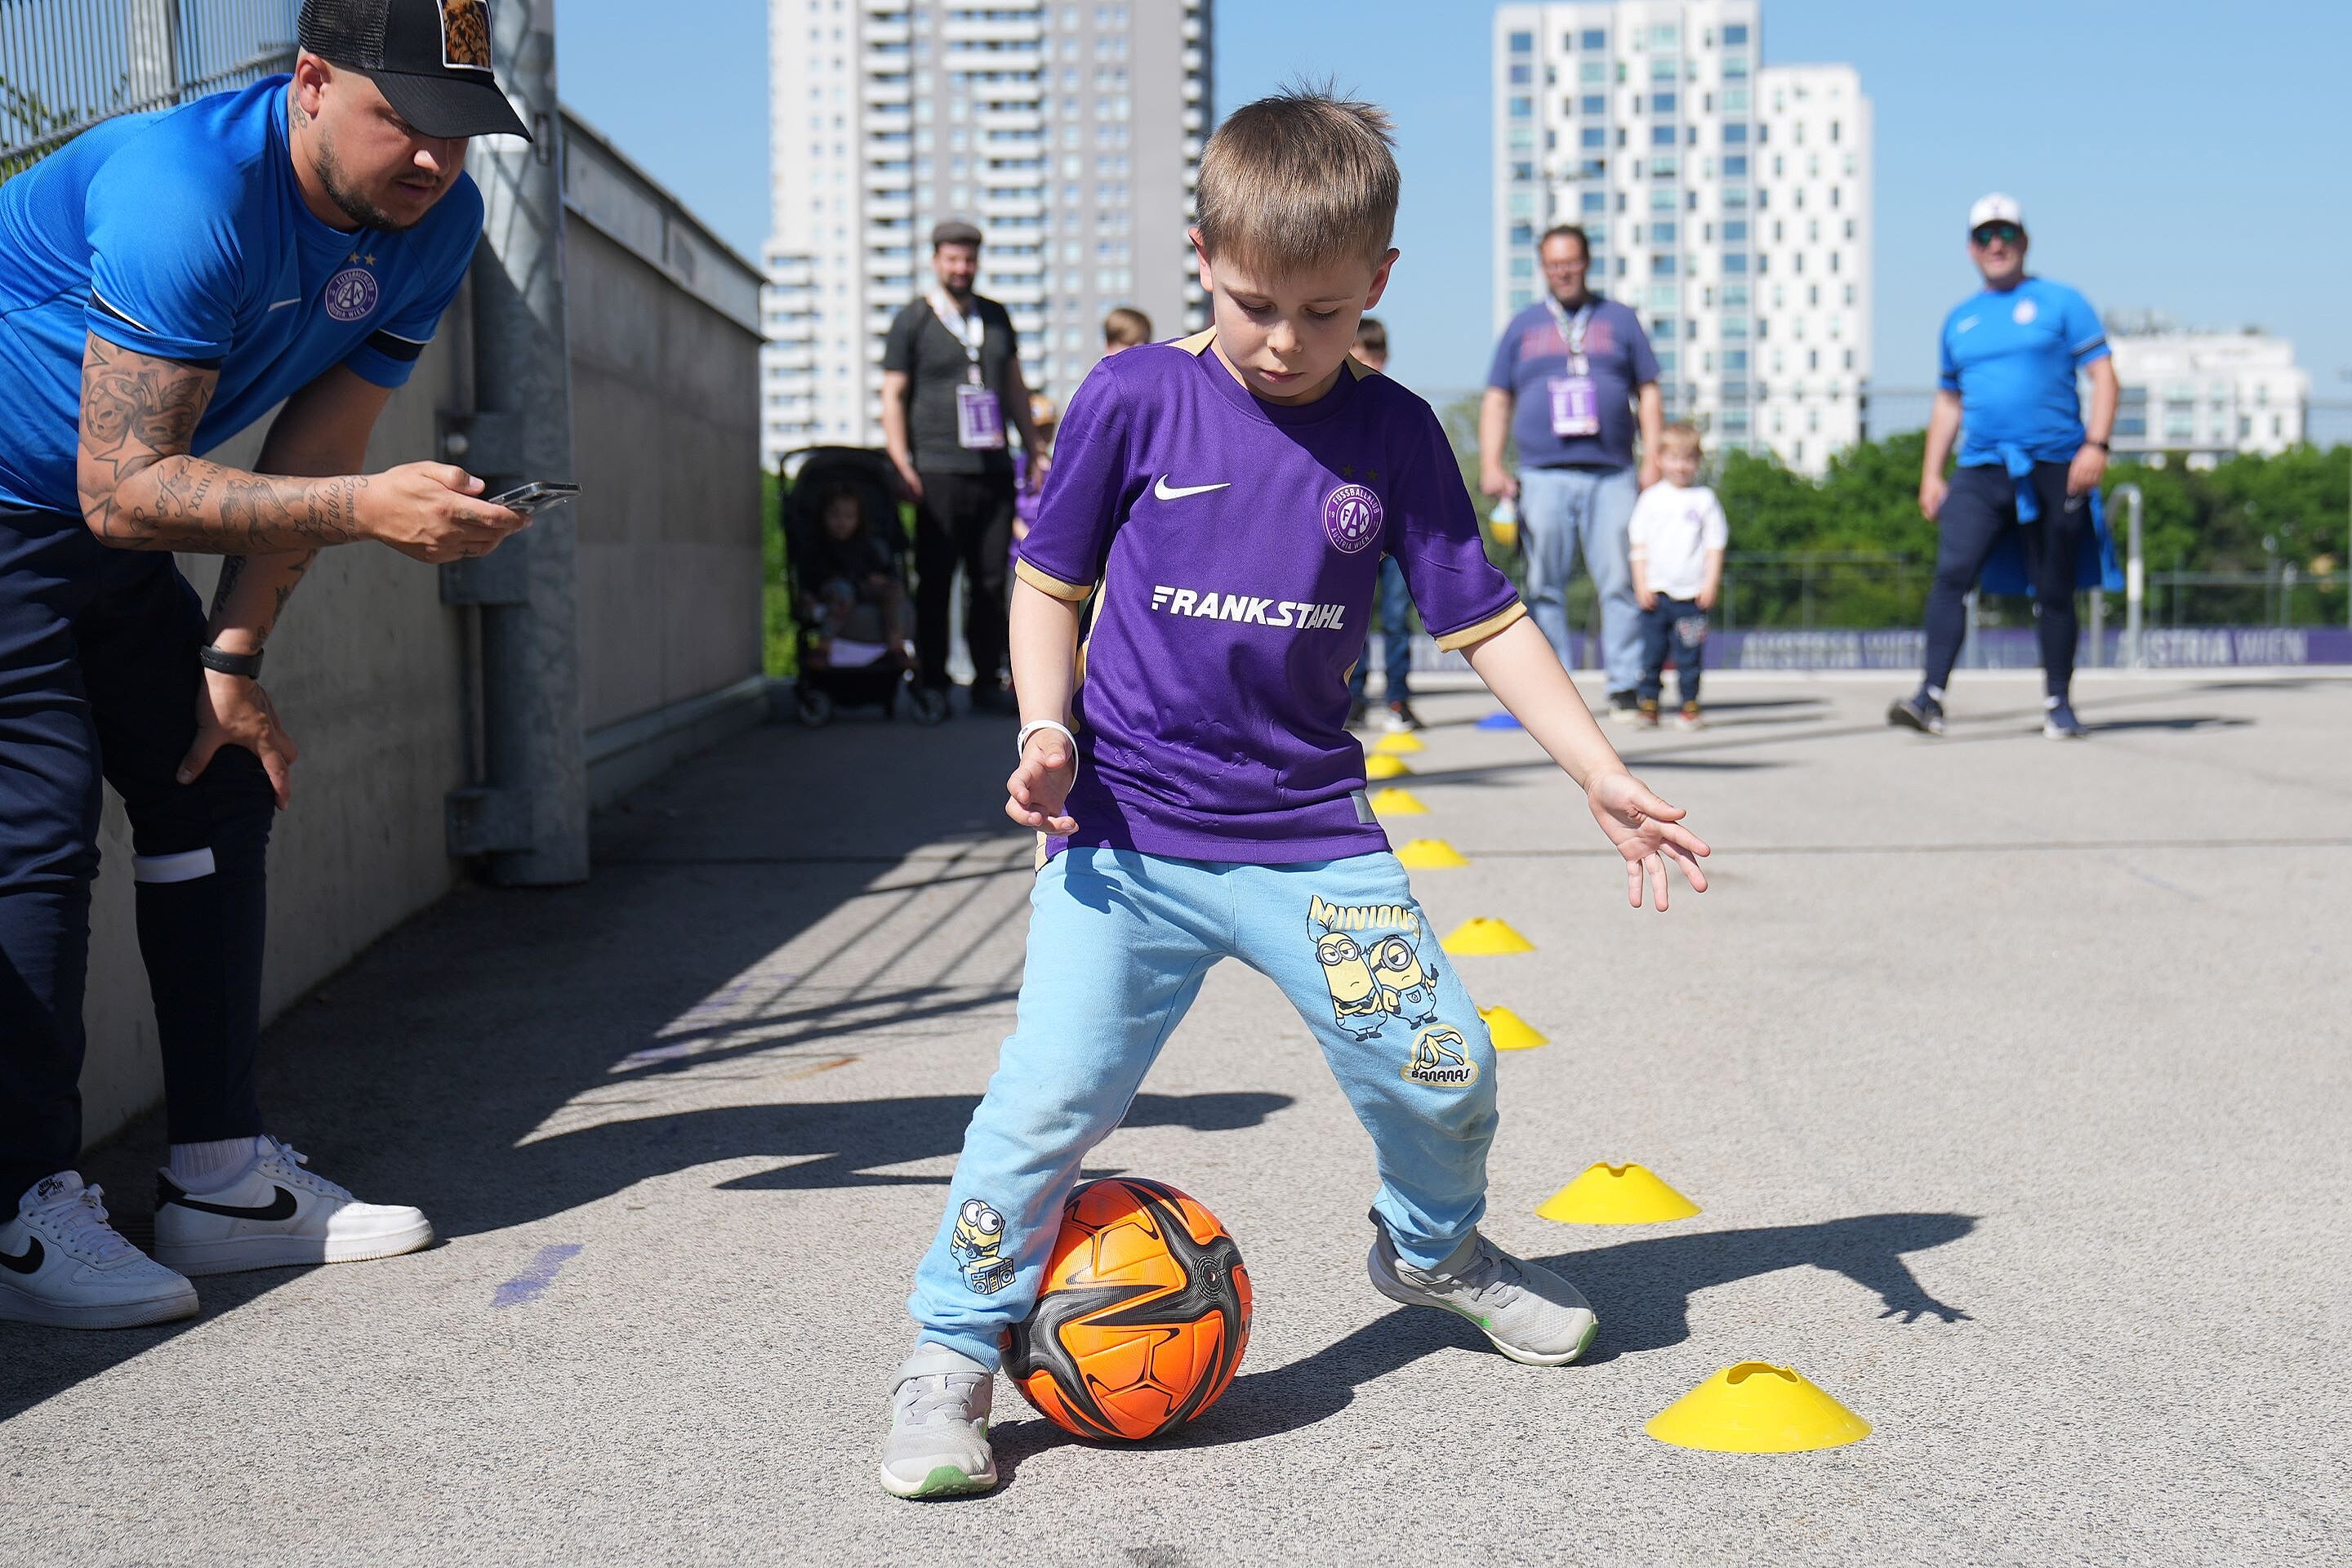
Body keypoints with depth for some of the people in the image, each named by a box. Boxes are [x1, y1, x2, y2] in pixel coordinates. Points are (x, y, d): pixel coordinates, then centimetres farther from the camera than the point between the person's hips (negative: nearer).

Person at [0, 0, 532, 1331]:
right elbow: (123, 490, -35)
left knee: (219, 792, 7)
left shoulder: (435, 224, -8)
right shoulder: (186, 196, -32)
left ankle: (223, 1178, 15)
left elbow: (314, 452, -2)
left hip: (110, 554, 8)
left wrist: (233, 662, -4)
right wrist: (368, 509, -43)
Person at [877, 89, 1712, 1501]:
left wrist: (1603, 775, -1)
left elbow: (1488, 620, 5)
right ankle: (954, 1354, 8)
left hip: (1310, 830, 2)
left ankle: (1433, 1246, 34)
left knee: (1443, 1067, 0)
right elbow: (1050, 582, 6)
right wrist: (1047, 730, -9)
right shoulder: (1136, 399, -3)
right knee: (1053, 1094, -11)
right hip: (1128, 831, -2)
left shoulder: (1396, 434, 1)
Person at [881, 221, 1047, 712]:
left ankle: (988, 682, 12)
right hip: (939, 472, -4)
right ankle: (932, 684, 5)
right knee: (935, 583, -2)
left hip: (994, 469, 4)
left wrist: (1034, 450, 17)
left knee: (991, 581, 4)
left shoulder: (995, 317, 16)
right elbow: (893, 395, 0)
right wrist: (902, 464, -9)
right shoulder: (912, 321, 3)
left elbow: (1015, 387, 23)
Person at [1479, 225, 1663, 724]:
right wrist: (1490, 464, 1)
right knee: (1545, 586, -2)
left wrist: (1653, 461, 3)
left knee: (1621, 583, -7)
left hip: (1612, 476, 0)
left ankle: (1625, 688, -3)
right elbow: (1497, 400, 14)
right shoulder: (1522, 326, 16)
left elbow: (1649, 393, 14)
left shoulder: (1620, 320, 16)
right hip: (1543, 477, 1)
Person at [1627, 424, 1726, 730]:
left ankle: (1690, 705, 6)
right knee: (1652, 651, 1)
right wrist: (1641, 584, -2)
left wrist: (1710, 584, -4)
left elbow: (1715, 545, 6)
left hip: (1691, 593, -1)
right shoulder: (1652, 498, 7)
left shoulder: (1704, 499, 6)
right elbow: (1639, 544, 7)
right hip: (1655, 591, 1)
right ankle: (1648, 704, 6)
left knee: (1690, 654, -1)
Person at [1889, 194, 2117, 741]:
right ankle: (1930, 697, -22)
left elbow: (2103, 374, 1)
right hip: (1981, 470, 2)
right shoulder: (1959, 320, 17)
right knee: (1951, 574, -16)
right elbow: (1948, 401, 24)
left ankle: (2059, 705, 15)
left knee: (2054, 592, 3)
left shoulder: (2061, 302, 6)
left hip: (2055, 470, -2)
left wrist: (2096, 445, -12)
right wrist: (1931, 472, 15)